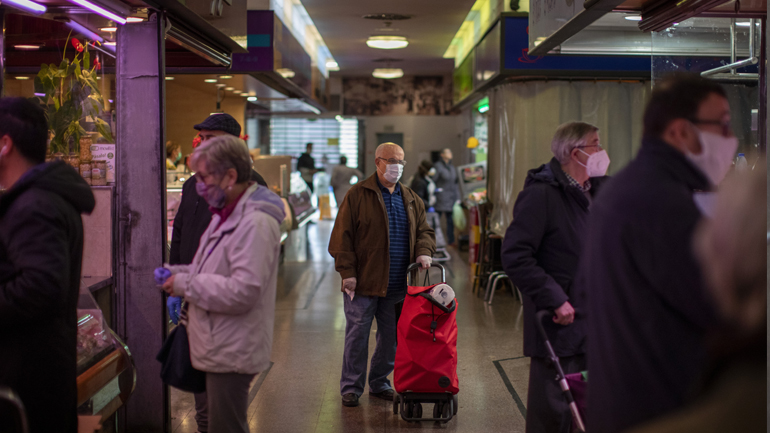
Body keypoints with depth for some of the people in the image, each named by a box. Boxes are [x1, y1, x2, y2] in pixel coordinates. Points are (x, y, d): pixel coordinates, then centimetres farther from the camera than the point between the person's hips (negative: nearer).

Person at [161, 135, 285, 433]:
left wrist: (187, 284, -18)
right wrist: (180, 272, 7)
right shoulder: (228, 214, 13)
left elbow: (243, 291, -27)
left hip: (231, 352, -10)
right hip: (220, 347, 10)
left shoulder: (256, 223, -22)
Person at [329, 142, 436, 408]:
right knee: (357, 335, 1)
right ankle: (351, 387, 14)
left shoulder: (410, 199, 13)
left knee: (391, 336, 11)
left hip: (398, 284, 5)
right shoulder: (358, 195, -3)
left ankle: (379, 383, 27)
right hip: (363, 282, -5)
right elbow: (342, 236, -6)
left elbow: (424, 231, 19)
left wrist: (424, 252, -3)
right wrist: (347, 271, -12)